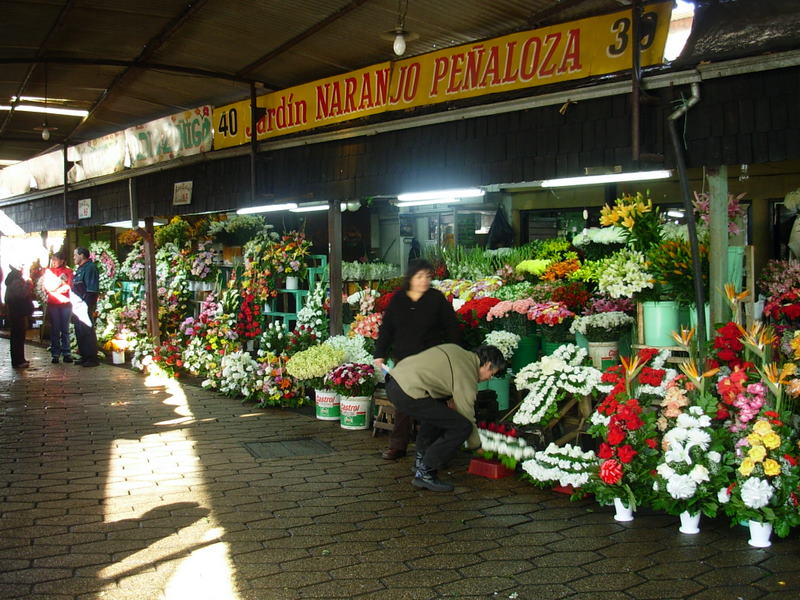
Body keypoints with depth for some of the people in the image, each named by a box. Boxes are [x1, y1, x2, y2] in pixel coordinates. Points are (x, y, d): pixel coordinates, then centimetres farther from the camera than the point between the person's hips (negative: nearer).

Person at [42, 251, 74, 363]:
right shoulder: (48, 271, 13)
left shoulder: (68, 271, 8)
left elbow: (68, 287, 0)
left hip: (65, 304, -1)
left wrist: (54, 290, -6)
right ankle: (55, 354, 1)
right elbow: (46, 287, 5)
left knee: (65, 329, 0)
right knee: (55, 329, -1)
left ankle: (66, 353, 3)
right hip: (53, 304, 1)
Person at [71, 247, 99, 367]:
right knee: (79, 332, 13)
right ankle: (84, 356, 21)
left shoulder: (90, 267, -11)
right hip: (78, 307, 10)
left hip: (85, 306, -10)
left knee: (87, 332, -8)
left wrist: (88, 306, -23)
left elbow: (92, 290, -19)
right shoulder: (80, 269, 19)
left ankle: (92, 358, -4)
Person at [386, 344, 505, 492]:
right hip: (408, 393, -10)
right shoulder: (467, 375, -6)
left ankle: (421, 460, 32)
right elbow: (467, 416, -1)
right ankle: (424, 473, -2)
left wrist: (450, 399, 21)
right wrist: (476, 445, 15)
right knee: (462, 427, -7)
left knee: (437, 410, 32)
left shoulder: (457, 350, 18)